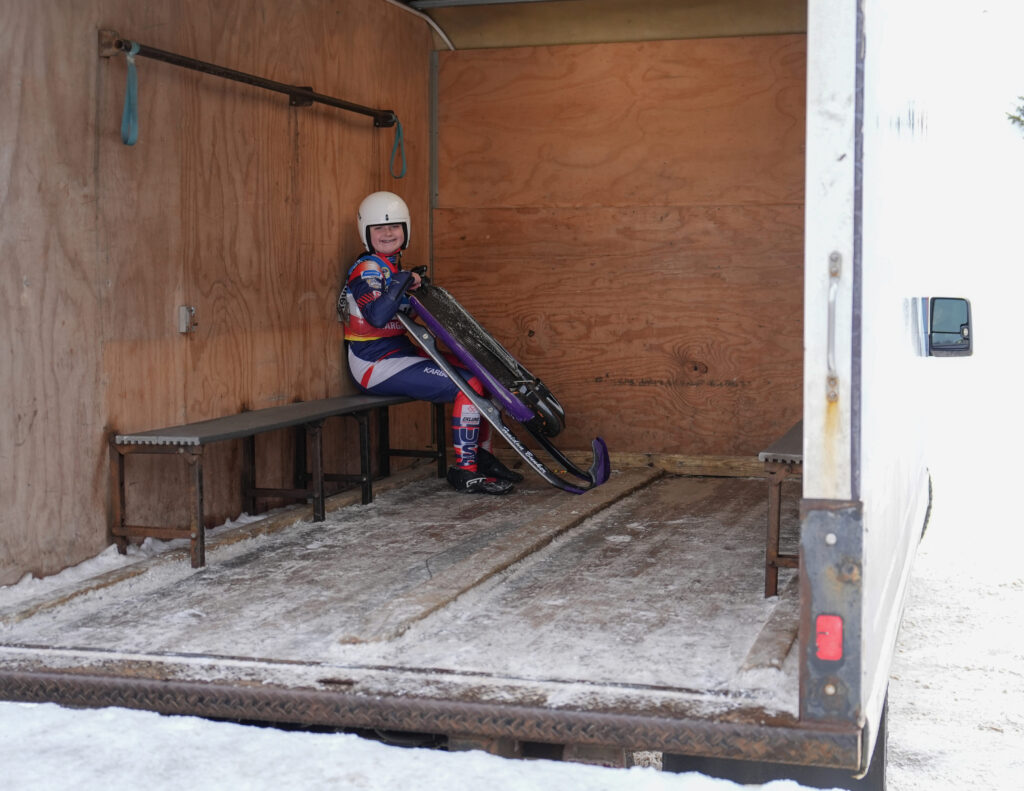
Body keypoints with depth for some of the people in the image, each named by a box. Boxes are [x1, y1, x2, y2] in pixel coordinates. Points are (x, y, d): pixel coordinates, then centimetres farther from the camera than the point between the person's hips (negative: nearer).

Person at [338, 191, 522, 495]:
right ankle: (465, 472, -13)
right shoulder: (367, 269, -13)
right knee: (469, 387, -19)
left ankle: (482, 458, 13)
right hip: (377, 364, -10)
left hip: (399, 353, 10)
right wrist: (403, 281, -24)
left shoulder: (393, 266, 17)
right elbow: (377, 316, -30)